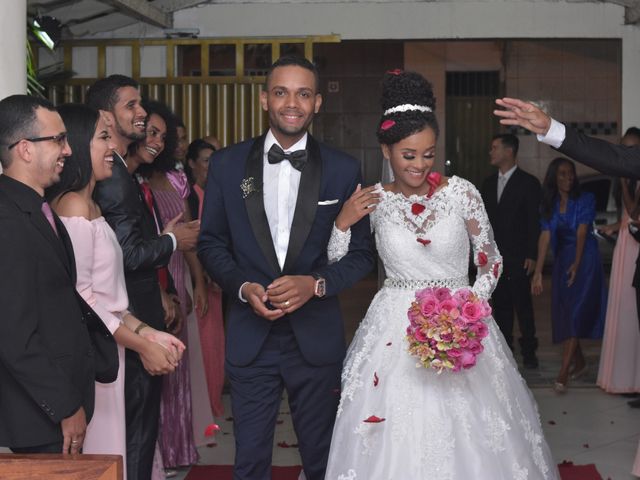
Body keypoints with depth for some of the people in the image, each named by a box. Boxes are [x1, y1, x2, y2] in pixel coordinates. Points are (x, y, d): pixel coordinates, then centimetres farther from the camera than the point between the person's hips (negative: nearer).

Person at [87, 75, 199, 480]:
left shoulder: (120, 170, 13)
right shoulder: (112, 175, -19)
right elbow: (130, 252, -24)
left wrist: (157, 293, 19)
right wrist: (172, 241, -8)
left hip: (139, 307, 10)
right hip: (134, 319, -10)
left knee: (138, 420, 17)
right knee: (139, 422, -1)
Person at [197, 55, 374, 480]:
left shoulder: (344, 169, -1)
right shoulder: (227, 165, 1)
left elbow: (361, 252, 2)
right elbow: (211, 242, 6)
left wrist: (317, 284, -15)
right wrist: (243, 286, -12)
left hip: (316, 336, 0)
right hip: (251, 337, 0)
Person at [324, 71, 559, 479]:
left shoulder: (462, 193, -6)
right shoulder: (375, 201, -1)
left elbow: (491, 261, 2)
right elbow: (339, 266, 4)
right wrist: (343, 223, -12)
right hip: (395, 329, 1)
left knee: (466, 436, 5)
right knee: (396, 441, 4)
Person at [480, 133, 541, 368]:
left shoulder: (528, 182, -3)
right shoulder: (488, 183, 13)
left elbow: (534, 222, -6)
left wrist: (531, 256, -11)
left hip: (518, 256, -5)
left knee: (522, 303, -4)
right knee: (500, 304, 8)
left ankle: (529, 351, 4)